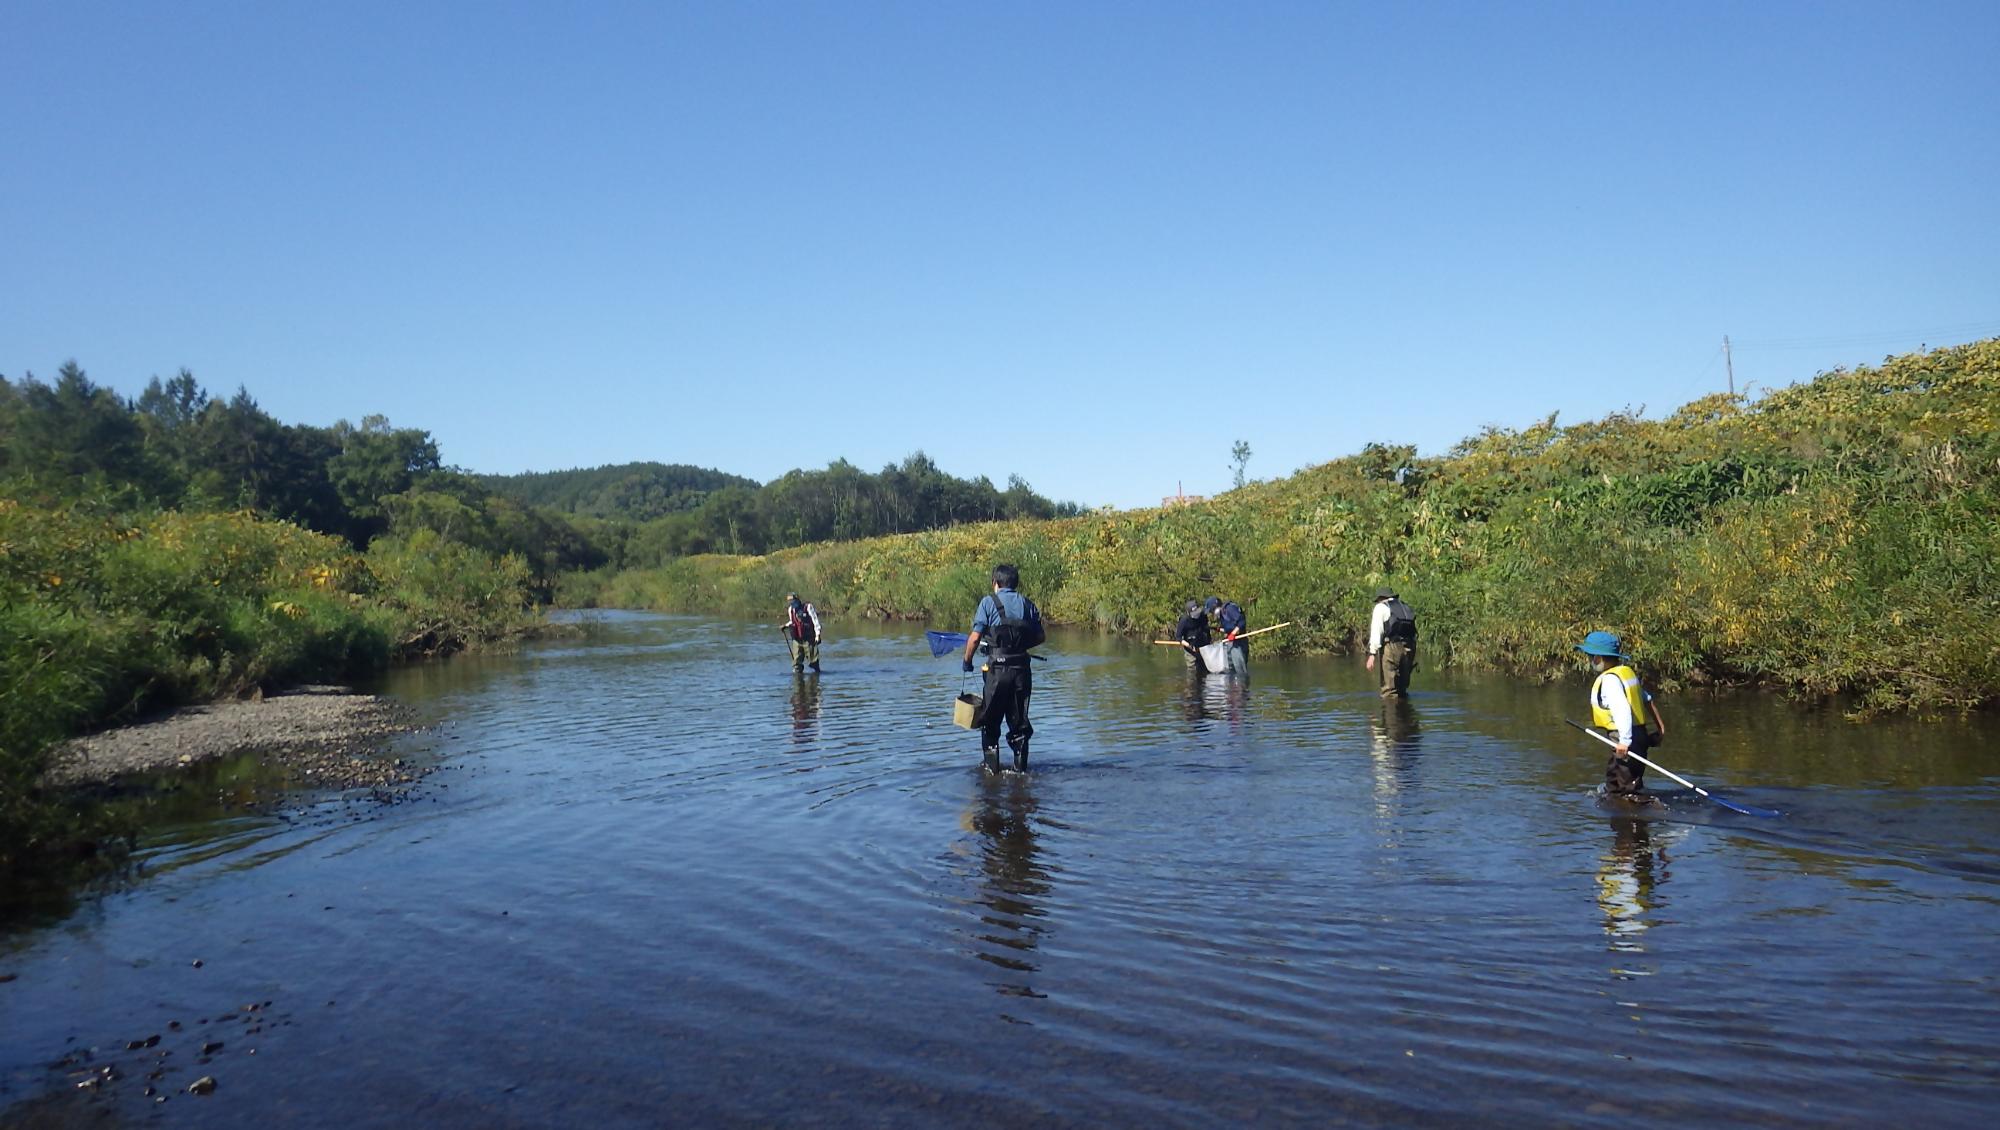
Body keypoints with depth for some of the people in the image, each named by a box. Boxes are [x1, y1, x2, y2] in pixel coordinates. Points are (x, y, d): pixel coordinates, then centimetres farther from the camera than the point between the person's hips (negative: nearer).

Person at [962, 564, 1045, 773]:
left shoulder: (989, 602, -4)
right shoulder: (1027, 604, 7)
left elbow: (975, 637, -9)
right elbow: (1041, 637, 8)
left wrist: (967, 660, 6)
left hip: (997, 669, -3)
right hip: (1022, 669, 3)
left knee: (990, 721, 11)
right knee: (1019, 721, 11)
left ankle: (991, 766, 14)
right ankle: (1020, 768, 13)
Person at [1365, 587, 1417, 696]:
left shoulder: (1381, 607, 7)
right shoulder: (1405, 607, 25)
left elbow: (1376, 631, -6)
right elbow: (1413, 631, 15)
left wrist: (1372, 654, -10)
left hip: (1392, 646, -6)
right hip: (1409, 648, 6)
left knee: (1389, 691, -4)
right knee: (1402, 689, 14)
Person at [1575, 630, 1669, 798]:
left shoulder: (1609, 679, -17)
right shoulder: (1626, 671, 13)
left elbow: (1623, 710, -28)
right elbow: (1647, 699, 19)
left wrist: (1624, 741, -30)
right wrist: (1660, 724, 25)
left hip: (1627, 741, -10)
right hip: (1639, 735, 10)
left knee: (1620, 791, -4)